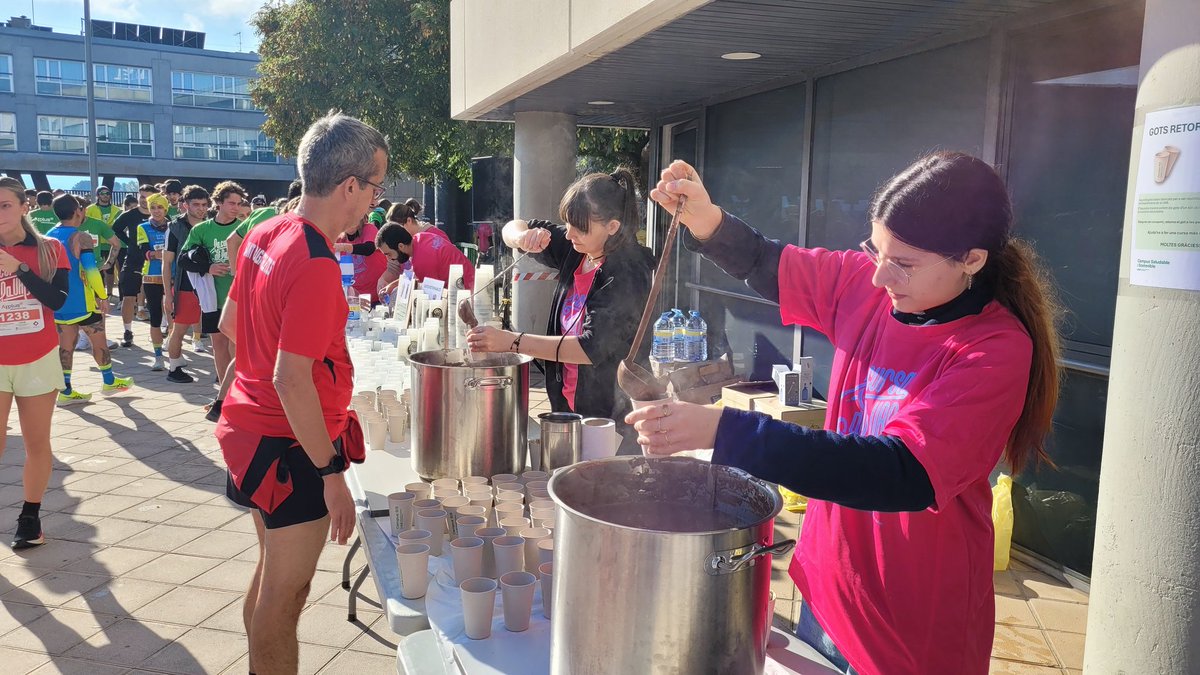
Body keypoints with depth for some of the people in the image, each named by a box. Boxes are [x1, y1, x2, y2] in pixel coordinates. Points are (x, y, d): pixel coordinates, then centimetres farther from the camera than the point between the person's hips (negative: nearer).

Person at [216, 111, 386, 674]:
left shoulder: (264, 234, 3)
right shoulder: (317, 266, -25)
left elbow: (229, 321, 15)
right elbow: (291, 380, -28)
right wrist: (332, 474, -23)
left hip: (247, 428, 9)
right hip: (292, 447, -9)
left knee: (272, 573, 24)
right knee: (285, 594, 5)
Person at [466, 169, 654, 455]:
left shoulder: (628, 274, -22)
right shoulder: (576, 250, 1)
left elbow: (592, 348, -28)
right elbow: (511, 229, 12)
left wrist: (512, 342, -31)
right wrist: (523, 236, -14)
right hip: (570, 404, 8)